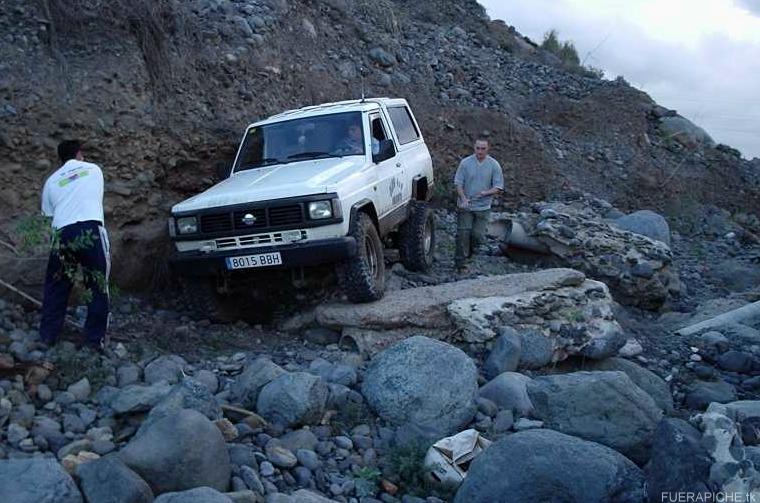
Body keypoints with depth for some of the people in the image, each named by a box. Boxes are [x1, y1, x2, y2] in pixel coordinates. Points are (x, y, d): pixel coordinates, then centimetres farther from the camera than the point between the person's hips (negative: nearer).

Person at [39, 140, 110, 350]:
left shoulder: (52, 180, 20)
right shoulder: (94, 169, 19)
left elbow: (48, 213, 18)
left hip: (62, 233, 2)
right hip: (91, 230, -2)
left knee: (56, 286, 19)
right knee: (98, 287, 8)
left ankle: (48, 334, 25)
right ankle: (95, 339, 11)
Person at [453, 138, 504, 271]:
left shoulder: (494, 165, -2)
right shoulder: (465, 163, -4)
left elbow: (498, 187, -1)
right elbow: (458, 183, -2)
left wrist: (486, 193, -20)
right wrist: (463, 199, -17)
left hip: (483, 207, 1)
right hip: (465, 206, -1)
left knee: (477, 235, 0)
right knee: (463, 233, -4)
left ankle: (469, 252, 30)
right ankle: (459, 263, 5)